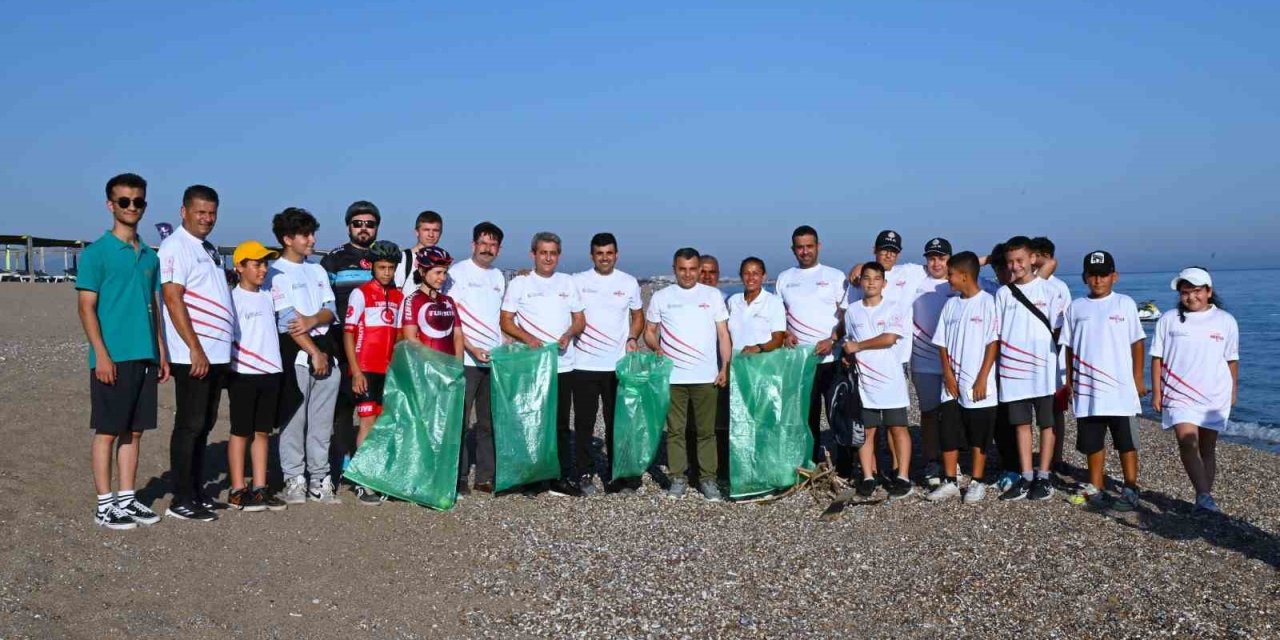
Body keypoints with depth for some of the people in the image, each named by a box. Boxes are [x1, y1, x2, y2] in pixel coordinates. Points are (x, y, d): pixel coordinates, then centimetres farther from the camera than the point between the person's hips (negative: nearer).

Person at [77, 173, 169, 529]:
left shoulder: (150, 256, 14)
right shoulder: (96, 253, -5)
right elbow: (86, 307, -8)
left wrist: (161, 353, 13)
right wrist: (101, 354, -16)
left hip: (145, 357, 6)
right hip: (113, 358, -6)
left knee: (134, 431, 11)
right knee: (107, 432, 1)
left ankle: (127, 499, 19)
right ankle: (105, 505, 9)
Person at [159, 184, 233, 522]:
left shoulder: (210, 249, 18)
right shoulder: (175, 247, -8)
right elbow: (173, 300, -16)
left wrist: (220, 350, 17)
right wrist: (196, 350, -19)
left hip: (217, 353, 8)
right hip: (193, 355, -8)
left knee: (204, 425, 12)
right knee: (189, 425, -4)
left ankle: (197, 492, 21)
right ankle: (181, 501, 3)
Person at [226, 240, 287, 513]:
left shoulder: (267, 297, 13)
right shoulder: (234, 298, -7)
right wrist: (227, 368, -15)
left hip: (270, 371, 6)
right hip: (243, 374, -6)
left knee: (263, 431, 9)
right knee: (241, 432, 1)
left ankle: (259, 487, 15)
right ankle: (237, 491, 8)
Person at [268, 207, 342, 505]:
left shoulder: (317, 271, 18)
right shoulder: (277, 273, -2)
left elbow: (330, 310, 9)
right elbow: (287, 319, -10)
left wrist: (312, 320, -13)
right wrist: (314, 352, -12)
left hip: (325, 350, 6)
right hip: (296, 353, -6)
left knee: (322, 421, 7)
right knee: (293, 419, -3)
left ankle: (319, 480, 13)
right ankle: (294, 480, 6)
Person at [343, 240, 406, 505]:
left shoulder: (398, 297, 11)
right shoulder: (360, 293, -5)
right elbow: (348, 333, -7)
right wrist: (356, 371, -13)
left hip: (389, 370, 5)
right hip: (366, 369, -5)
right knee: (368, 423, -5)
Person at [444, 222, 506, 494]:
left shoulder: (498, 277, 15)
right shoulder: (458, 272, -3)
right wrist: (471, 348, -15)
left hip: (495, 359, 6)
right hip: (466, 359, -6)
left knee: (490, 421, 9)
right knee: (459, 420, -1)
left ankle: (485, 476, 17)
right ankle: (458, 476, 7)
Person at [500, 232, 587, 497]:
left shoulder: (567, 282, 13)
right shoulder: (520, 283, 3)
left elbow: (580, 320, 14)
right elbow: (506, 321, 0)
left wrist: (569, 334, -7)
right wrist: (528, 338, -17)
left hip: (563, 364, 3)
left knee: (560, 423, 5)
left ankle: (563, 477, 9)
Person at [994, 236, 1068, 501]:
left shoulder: (1048, 291, -2)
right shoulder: (1003, 294, 7)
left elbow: (1059, 330, 0)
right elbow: (996, 333, 9)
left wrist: (1061, 365, -3)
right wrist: (999, 362, 3)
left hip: (1043, 370, -3)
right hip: (1013, 370, 3)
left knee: (1046, 423, 5)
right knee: (1021, 423, 7)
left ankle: (1043, 477, 12)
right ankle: (1025, 477, 14)